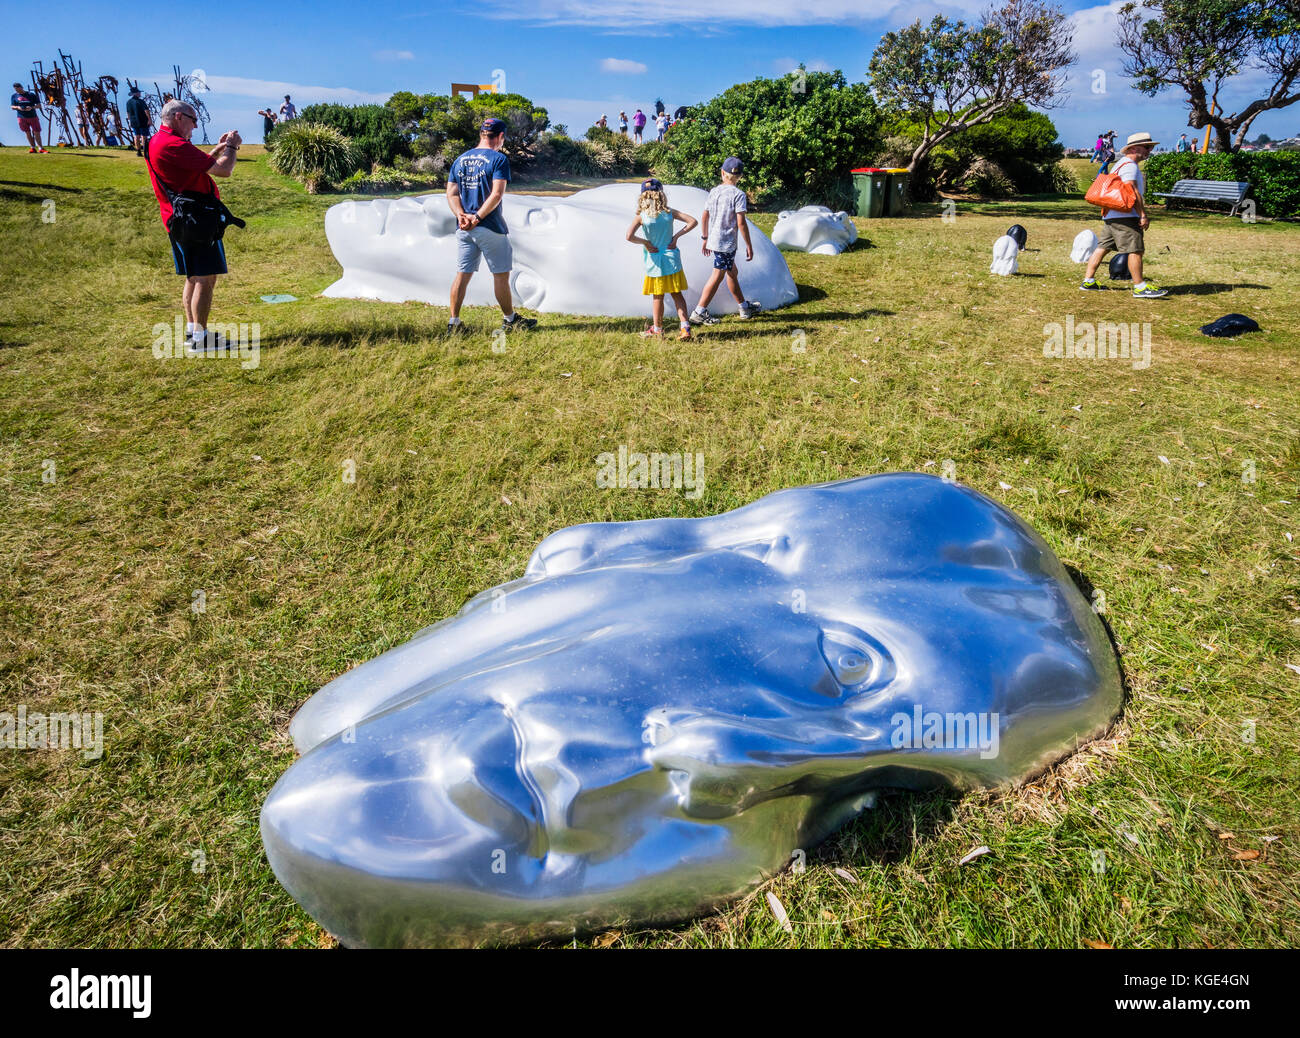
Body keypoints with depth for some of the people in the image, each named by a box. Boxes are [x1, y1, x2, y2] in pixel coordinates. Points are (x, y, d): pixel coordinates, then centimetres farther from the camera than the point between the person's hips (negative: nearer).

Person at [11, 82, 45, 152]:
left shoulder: (31, 94, 3)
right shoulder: (14, 96, 9)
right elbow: (12, 107, 8)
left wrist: (31, 107, -17)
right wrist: (18, 107, -15)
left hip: (33, 116, -2)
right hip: (22, 118, 2)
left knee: (37, 133, -4)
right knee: (28, 133, 3)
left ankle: (40, 149, -1)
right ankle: (33, 148, 7)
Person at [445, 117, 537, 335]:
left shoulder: (460, 159, 13)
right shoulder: (498, 159, -6)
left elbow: (451, 193, 7)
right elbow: (497, 194, -17)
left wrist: (462, 215, -6)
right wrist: (478, 217, -17)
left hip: (464, 228, 6)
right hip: (490, 227, -6)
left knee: (462, 274, 8)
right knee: (501, 275, 6)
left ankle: (453, 323, 7)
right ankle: (510, 320, 18)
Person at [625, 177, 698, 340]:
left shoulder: (641, 216, -11)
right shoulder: (669, 213, -4)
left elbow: (629, 236, -24)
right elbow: (693, 222, -6)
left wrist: (645, 243, -10)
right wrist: (676, 236, -5)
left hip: (654, 262, -2)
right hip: (672, 259, 2)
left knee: (657, 296, 9)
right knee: (677, 294, 11)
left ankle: (657, 330, 20)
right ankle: (685, 327, 5)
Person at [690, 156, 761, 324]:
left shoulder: (714, 192, 6)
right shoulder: (738, 194, -13)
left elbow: (705, 217, 11)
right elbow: (741, 223, -17)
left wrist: (705, 239, 22)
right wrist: (749, 246, -11)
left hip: (714, 240, 8)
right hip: (727, 242, -8)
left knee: (731, 271, 19)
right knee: (717, 276, -1)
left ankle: (745, 308, 31)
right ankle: (699, 312, 0)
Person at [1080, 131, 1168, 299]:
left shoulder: (1122, 164, 23)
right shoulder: (1129, 165, -11)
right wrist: (1143, 215, -19)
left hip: (1112, 215, 11)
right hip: (1125, 216, -11)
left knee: (1103, 246, 10)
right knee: (1135, 249, -10)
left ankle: (1088, 281, 13)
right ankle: (1140, 287, -9)